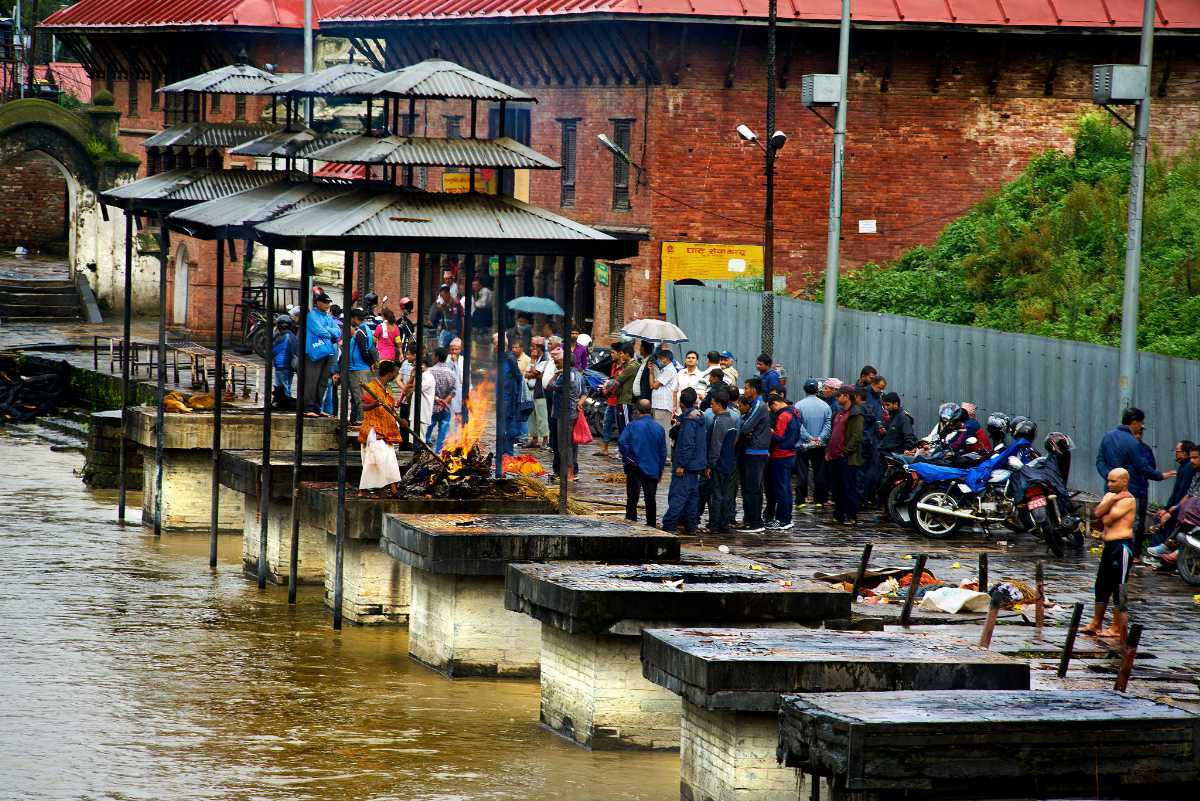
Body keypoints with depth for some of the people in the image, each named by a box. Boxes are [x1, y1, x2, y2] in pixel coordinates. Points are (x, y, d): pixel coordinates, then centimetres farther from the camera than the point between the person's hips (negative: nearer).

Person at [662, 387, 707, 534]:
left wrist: (681, 465, -20)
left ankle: (668, 526, -12)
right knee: (693, 495, 13)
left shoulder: (688, 421, -17)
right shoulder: (699, 419, 11)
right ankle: (690, 526, 16)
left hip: (686, 465, -9)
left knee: (677, 495, -10)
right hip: (696, 464, 9)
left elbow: (687, 445, -22)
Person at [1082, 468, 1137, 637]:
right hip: (1110, 546, 9)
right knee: (1102, 586, 14)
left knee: (1118, 588, -5)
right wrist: (1111, 500, -13)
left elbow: (1107, 520, -18)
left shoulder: (1128, 500, -11)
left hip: (1122, 546, -9)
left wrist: (1104, 515, 4)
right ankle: (1096, 624, 23)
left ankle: (1117, 628, -1)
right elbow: (1098, 513, -2)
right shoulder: (1110, 495, 15)